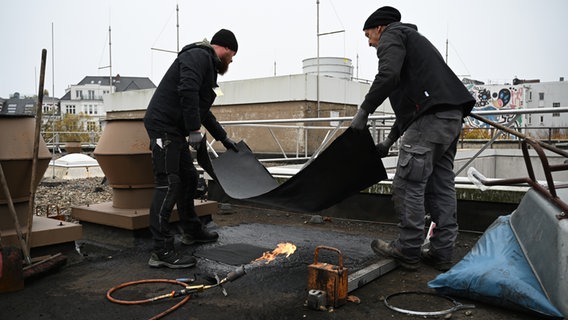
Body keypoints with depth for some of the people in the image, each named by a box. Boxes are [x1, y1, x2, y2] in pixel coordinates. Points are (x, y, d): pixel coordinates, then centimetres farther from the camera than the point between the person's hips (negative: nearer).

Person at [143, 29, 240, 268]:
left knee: (188, 178, 18)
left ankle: (191, 231, 33)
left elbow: (203, 111, 31)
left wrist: (224, 138, 34)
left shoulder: (208, 65, 24)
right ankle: (162, 252, -10)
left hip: (175, 130, 11)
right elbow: (187, 92, -27)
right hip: (164, 126, -11)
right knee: (168, 185, -12)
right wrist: (194, 130, -26)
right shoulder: (199, 56, -9)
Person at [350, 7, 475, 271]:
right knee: (441, 186, 10)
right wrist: (389, 140, 33)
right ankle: (442, 252, 15)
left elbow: (388, 75, -17)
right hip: (452, 117, 10)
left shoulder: (391, 35, 6)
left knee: (408, 185, -4)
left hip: (430, 118, -10)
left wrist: (364, 111, -8)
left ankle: (408, 251, 3)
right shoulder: (413, 39, 34)